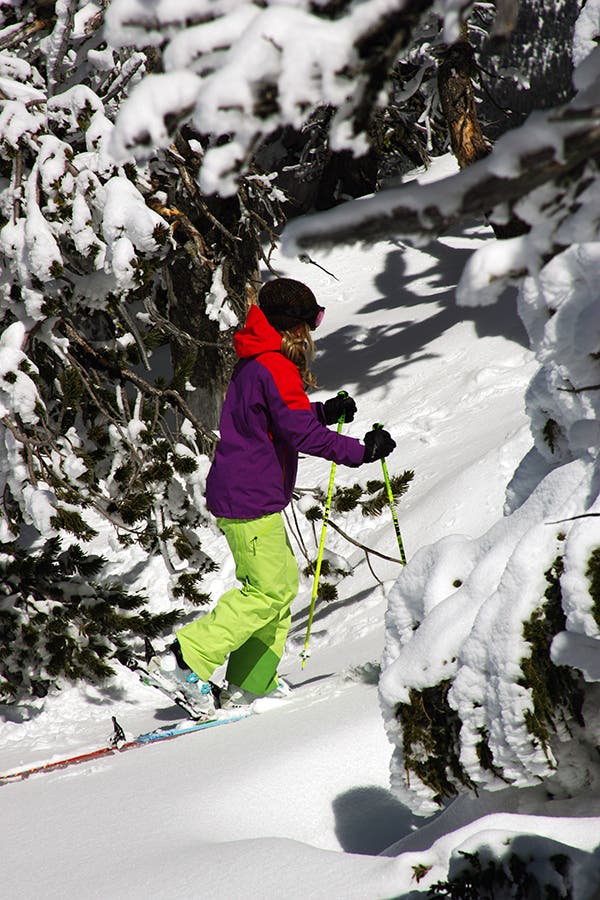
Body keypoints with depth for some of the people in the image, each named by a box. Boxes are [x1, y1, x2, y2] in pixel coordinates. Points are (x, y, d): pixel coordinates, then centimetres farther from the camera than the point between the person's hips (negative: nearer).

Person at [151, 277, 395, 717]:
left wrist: (326, 411, 11)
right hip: (250, 501, -11)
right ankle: (187, 659, -5)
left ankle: (252, 684, 19)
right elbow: (302, 434, -22)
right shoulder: (275, 367, -17)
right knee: (269, 591, -5)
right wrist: (362, 451, -16)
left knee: (284, 581, 16)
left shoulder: (255, 364, 15)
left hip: (239, 494, 11)